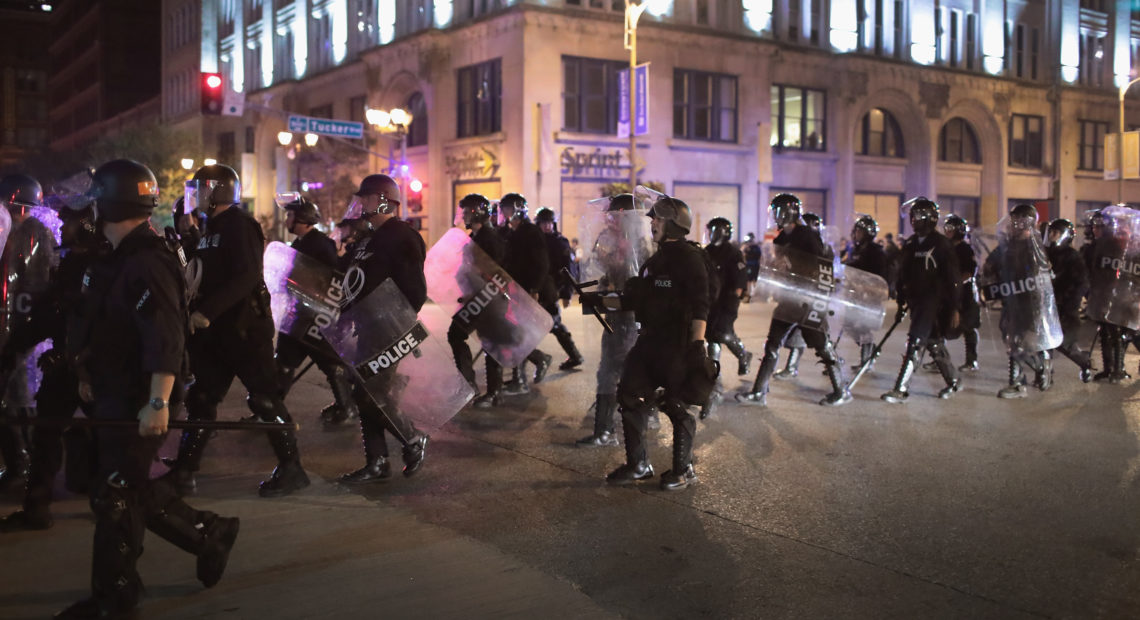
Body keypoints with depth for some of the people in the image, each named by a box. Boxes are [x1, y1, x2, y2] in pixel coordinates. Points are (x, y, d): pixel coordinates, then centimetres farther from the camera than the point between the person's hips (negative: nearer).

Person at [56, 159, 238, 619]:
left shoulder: (147, 263, -20)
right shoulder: (118, 258, 12)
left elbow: (166, 339, -28)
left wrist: (158, 403, -33)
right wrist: (89, 375, 26)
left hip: (138, 403, -10)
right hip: (113, 397, 10)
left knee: (116, 498, 0)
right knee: (133, 491, 16)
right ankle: (209, 534, 27)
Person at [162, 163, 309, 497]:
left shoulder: (238, 223, -12)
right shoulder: (210, 227, 16)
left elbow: (247, 276, -23)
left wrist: (207, 311, -26)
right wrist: (194, 311, 7)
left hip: (246, 325, -9)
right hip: (216, 329, 9)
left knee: (265, 398, -4)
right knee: (201, 397, 10)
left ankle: (291, 468, 6)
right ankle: (184, 470, 17)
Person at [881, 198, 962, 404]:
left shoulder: (940, 244, -8)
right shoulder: (910, 244, 13)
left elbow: (952, 278, -9)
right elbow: (902, 274, 19)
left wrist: (954, 308, -12)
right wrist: (901, 301, 16)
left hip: (933, 300, -7)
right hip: (914, 300, 7)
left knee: (915, 343, -15)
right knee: (933, 342, 14)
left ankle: (901, 390, -17)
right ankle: (953, 381, 30)